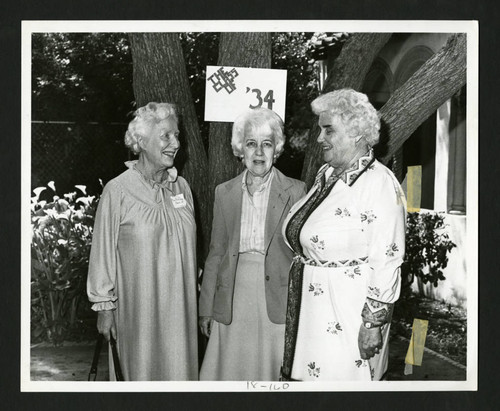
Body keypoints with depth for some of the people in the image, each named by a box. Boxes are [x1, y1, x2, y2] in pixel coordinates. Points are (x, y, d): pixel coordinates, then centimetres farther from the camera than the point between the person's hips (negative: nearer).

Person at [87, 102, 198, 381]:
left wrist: (194, 297, 12)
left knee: (178, 368, 10)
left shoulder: (181, 187, 5)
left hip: (179, 307, 4)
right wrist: (105, 307, -4)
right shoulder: (118, 191, -9)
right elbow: (103, 251, -6)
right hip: (137, 308, -4)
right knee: (141, 369, 8)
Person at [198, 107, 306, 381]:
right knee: (230, 371, 7)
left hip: (277, 301, -2)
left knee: (272, 371, 3)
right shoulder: (224, 193, 9)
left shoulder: (295, 191, 0)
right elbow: (216, 252, 11)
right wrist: (206, 307, 10)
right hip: (232, 301, 3)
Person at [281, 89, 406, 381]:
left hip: (348, 311, -7)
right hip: (309, 309, 7)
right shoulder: (326, 175, 11)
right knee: (306, 377, 13)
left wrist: (374, 323, -18)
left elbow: (386, 260, -18)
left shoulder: (379, 183, -15)